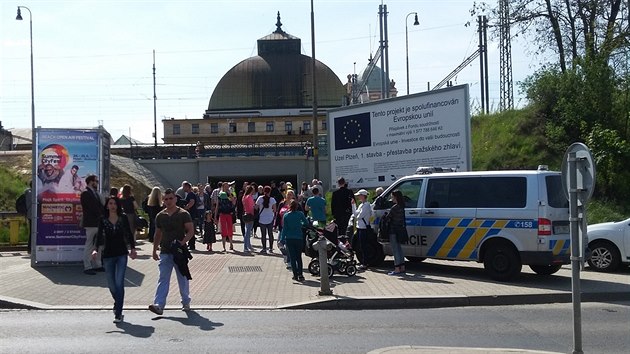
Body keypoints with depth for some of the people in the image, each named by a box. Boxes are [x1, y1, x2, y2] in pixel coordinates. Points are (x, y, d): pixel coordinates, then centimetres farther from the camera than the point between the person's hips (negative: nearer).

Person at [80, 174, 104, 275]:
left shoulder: (95, 193, 18)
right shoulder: (86, 193, -11)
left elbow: (100, 206, 14)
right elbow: (92, 207, -17)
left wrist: (103, 215, -2)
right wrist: (100, 215, -10)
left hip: (98, 223, 9)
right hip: (91, 223, -9)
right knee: (89, 246, -3)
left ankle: (97, 265, 19)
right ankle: (87, 267, 1)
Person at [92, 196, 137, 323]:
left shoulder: (123, 219, 3)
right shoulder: (103, 221, 3)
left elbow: (129, 234, 6)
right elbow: (99, 236, -5)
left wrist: (132, 248, -5)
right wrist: (95, 249, -20)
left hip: (121, 254, -2)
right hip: (108, 255, 2)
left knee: (119, 283, -10)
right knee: (111, 284, 9)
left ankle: (118, 314, -8)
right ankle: (117, 303, 40)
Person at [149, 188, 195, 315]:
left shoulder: (183, 214, -4)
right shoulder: (160, 216, 8)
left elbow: (191, 231, -8)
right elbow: (158, 234, 18)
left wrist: (183, 242, -23)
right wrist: (154, 250, 18)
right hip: (165, 252, 3)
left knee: (183, 279, 9)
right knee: (163, 279, -5)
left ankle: (186, 302, 26)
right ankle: (159, 305, -12)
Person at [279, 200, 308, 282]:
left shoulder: (286, 216, -5)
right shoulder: (300, 214, -6)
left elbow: (284, 228, -5)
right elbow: (306, 223, 3)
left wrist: (282, 240, -1)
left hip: (289, 239, 0)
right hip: (299, 238, 0)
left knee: (292, 257, 6)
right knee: (299, 257, 10)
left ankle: (295, 275, 3)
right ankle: (300, 275, 0)